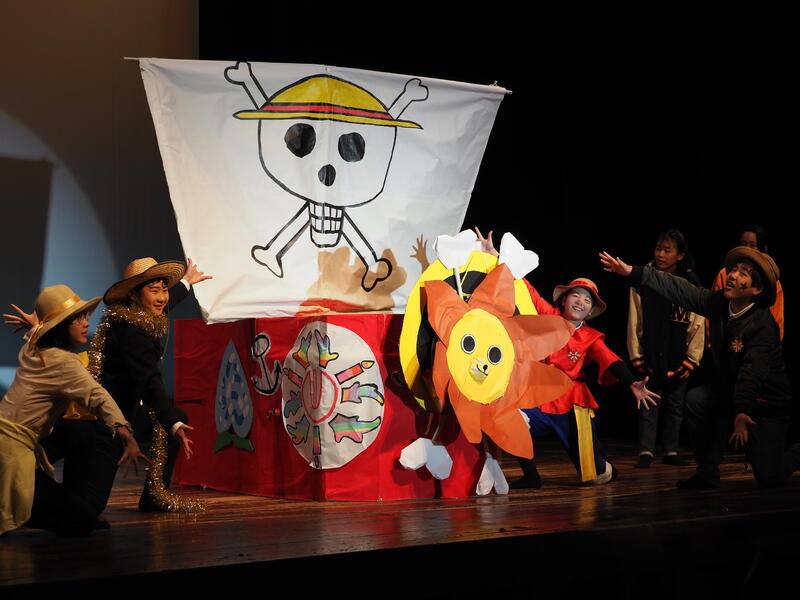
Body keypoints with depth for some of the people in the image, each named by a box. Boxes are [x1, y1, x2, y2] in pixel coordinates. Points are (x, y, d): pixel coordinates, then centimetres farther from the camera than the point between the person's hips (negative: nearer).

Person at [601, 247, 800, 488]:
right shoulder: (718, 302, -8)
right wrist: (631, 271, -15)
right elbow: (677, 288, -9)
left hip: (769, 403, -6)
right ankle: (708, 473, -6)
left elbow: (753, 371, -40)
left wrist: (741, 413, -52)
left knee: (768, 477, -9)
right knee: (696, 399, -21)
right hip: (729, 390, 7)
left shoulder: (763, 326, -28)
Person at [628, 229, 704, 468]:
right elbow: (635, 321, -1)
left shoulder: (691, 283, -1)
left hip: (678, 357, 1)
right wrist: (636, 355, -4)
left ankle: (671, 451, 19)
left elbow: (697, 325, 1)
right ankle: (646, 452, 3)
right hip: (650, 356, -1)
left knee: (675, 406, 10)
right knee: (649, 405, -1)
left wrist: (691, 359, -2)